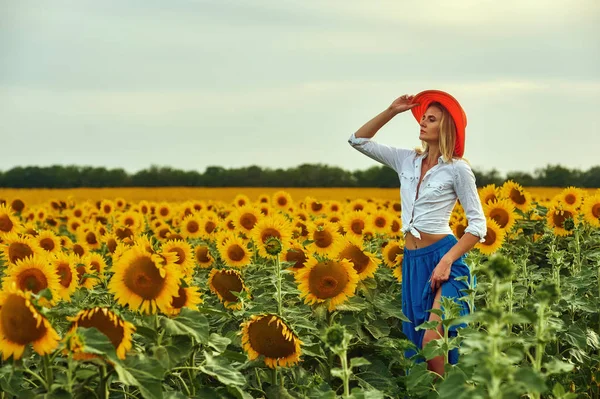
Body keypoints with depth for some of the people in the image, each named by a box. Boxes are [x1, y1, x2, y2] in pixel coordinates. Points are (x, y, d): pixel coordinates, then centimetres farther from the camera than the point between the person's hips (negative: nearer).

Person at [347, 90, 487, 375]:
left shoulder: (457, 169, -6)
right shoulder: (406, 160, 9)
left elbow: (478, 224, -7)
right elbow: (358, 140, 11)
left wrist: (447, 261, -18)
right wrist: (391, 111, 2)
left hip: (443, 257, -6)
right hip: (412, 261, 6)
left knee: (432, 341, -19)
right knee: (416, 341, 7)